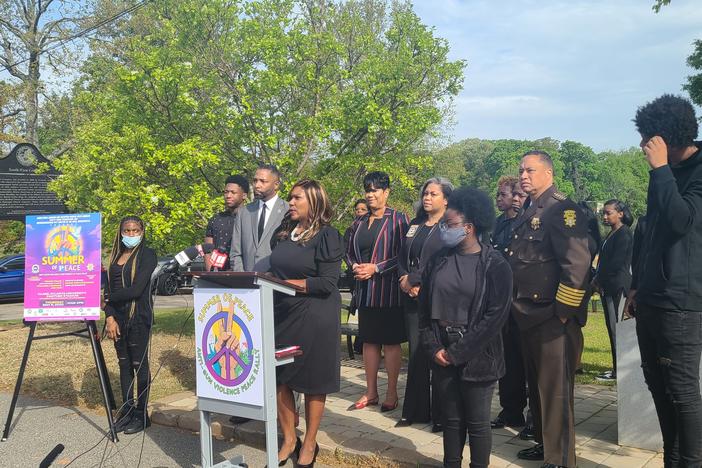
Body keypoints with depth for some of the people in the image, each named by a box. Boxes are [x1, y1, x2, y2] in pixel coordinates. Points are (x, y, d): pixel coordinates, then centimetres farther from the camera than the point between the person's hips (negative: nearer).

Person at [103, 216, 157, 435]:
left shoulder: (147, 254, -6)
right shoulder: (115, 256, 13)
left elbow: (136, 289, -15)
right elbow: (108, 289, 7)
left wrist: (109, 299, -4)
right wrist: (110, 317, -5)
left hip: (138, 316, -6)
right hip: (118, 317, 6)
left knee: (139, 364, 0)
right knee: (124, 364, 11)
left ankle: (141, 415, 8)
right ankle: (127, 410, 20)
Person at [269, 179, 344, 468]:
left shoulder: (327, 236, -8)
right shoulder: (283, 233, 11)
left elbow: (327, 283, -15)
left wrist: (287, 283, -19)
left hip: (314, 317, -6)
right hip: (281, 313, 6)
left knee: (313, 381, 5)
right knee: (278, 377, 7)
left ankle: (310, 444, 21)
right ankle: (289, 440, 24)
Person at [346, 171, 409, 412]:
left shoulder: (398, 219, -5)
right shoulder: (359, 223, 12)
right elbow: (349, 253, 18)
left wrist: (375, 268, -15)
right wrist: (355, 266, -3)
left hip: (388, 290, -6)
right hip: (365, 290, 6)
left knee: (391, 342, 2)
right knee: (369, 340, 10)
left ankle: (392, 393, 13)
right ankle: (371, 393, 20)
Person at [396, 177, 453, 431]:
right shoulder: (414, 225, 16)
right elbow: (402, 258, 16)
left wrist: (412, 280, -10)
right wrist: (406, 281, -2)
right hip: (412, 297, 6)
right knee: (416, 354, 9)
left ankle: (441, 415, 8)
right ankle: (415, 411, 18)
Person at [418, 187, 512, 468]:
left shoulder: (495, 265, -9)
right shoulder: (439, 260, 5)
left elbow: (496, 315, -13)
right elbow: (425, 306, 6)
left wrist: (458, 352, -13)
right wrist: (433, 347, -4)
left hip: (476, 357, -4)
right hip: (442, 354, 4)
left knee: (477, 421, 6)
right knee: (451, 418, 12)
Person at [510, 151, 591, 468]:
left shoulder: (562, 210, -13)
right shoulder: (527, 213, 15)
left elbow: (577, 265, -21)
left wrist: (562, 312, -18)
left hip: (554, 319, -9)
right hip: (529, 317, 9)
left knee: (555, 390, -1)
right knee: (537, 384, 18)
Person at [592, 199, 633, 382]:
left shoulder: (624, 234, -10)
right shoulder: (612, 234, 18)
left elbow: (616, 263, -16)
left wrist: (598, 278, -7)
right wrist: (598, 279, 7)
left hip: (617, 286, -9)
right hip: (607, 287, 9)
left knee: (616, 328, -7)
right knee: (612, 328, 10)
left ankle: (618, 370, -3)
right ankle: (618, 368, 16)